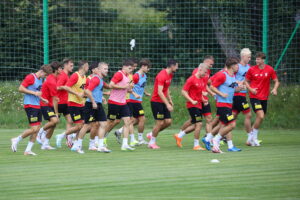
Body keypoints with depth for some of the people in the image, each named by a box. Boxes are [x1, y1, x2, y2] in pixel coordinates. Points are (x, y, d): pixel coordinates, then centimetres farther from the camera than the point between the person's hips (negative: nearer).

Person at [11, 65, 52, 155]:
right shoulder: (31, 77, -11)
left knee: (37, 128, 4)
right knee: (34, 129, -13)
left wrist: (42, 99, 13)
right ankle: (16, 140, 5)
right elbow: (20, 88, -15)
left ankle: (28, 150, 9)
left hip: (37, 106, 9)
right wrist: (34, 93, -19)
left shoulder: (40, 79, 16)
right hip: (30, 106, -9)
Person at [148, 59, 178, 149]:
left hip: (163, 102, 9)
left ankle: (152, 134, 20)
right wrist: (167, 104, -28)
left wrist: (170, 100, 20)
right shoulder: (162, 76, -21)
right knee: (160, 123, -7)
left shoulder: (170, 75, 9)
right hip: (156, 102, -9)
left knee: (168, 121, 3)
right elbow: (159, 92, -26)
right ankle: (152, 142, 8)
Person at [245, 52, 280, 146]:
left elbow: (276, 81, 5)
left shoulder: (270, 69, -1)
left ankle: (252, 137, 26)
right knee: (260, 116, -18)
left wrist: (275, 89, -15)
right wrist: (250, 89, -11)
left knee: (261, 117, 9)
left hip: (264, 97, 3)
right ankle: (254, 137, -3)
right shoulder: (252, 70, -3)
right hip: (254, 96, -3)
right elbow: (247, 81, 8)